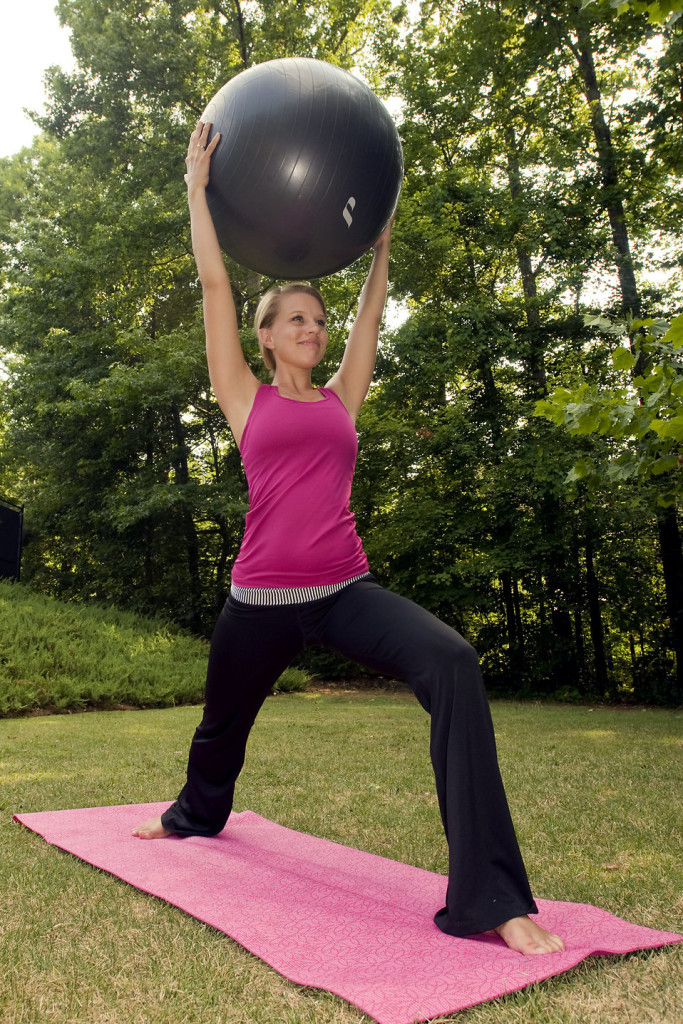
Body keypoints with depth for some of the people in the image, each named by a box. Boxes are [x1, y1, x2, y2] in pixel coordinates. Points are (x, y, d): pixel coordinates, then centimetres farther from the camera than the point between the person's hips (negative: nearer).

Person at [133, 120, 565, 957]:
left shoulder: (339, 399, 14)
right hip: (262, 596, -1)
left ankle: (488, 897, -24)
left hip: (345, 589, 2)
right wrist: (198, 186, 11)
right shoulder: (247, 398, 7)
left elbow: (372, 308, 23)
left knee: (452, 665, -27)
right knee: (223, 725, 21)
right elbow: (214, 283, 6)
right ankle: (195, 815, 58)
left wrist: (380, 238, 31)